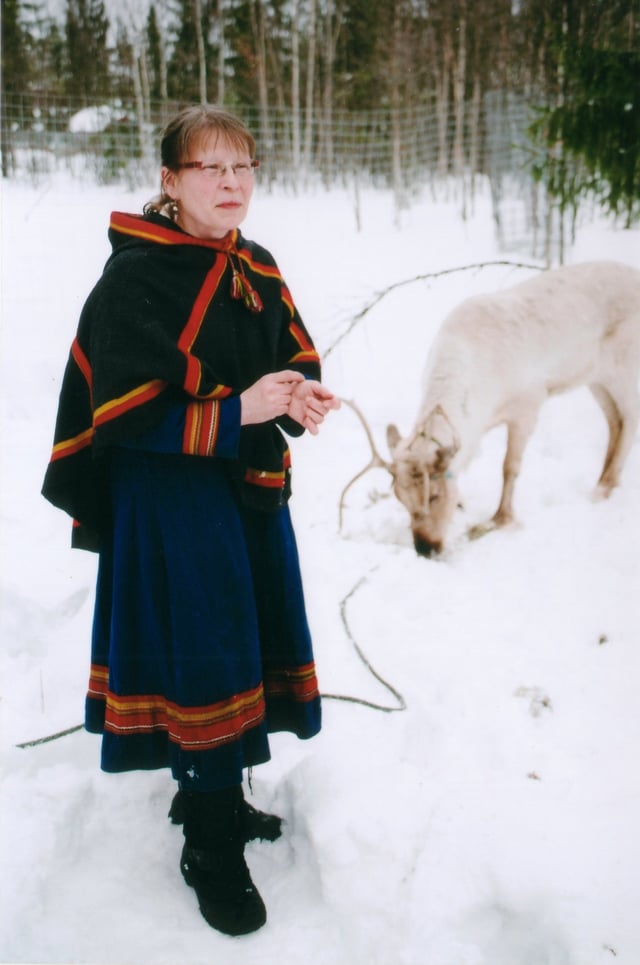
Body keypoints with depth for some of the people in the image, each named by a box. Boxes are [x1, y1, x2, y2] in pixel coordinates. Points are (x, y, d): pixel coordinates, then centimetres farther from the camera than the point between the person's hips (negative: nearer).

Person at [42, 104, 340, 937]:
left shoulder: (257, 269, 8)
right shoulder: (135, 276, -15)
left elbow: (296, 359, 13)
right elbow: (125, 413, -19)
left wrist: (299, 399, -11)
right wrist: (238, 410, -25)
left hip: (250, 487, 8)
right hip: (169, 499, -8)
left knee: (246, 644, 17)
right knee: (202, 658, -2)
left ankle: (212, 795, 41)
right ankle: (211, 849, 20)